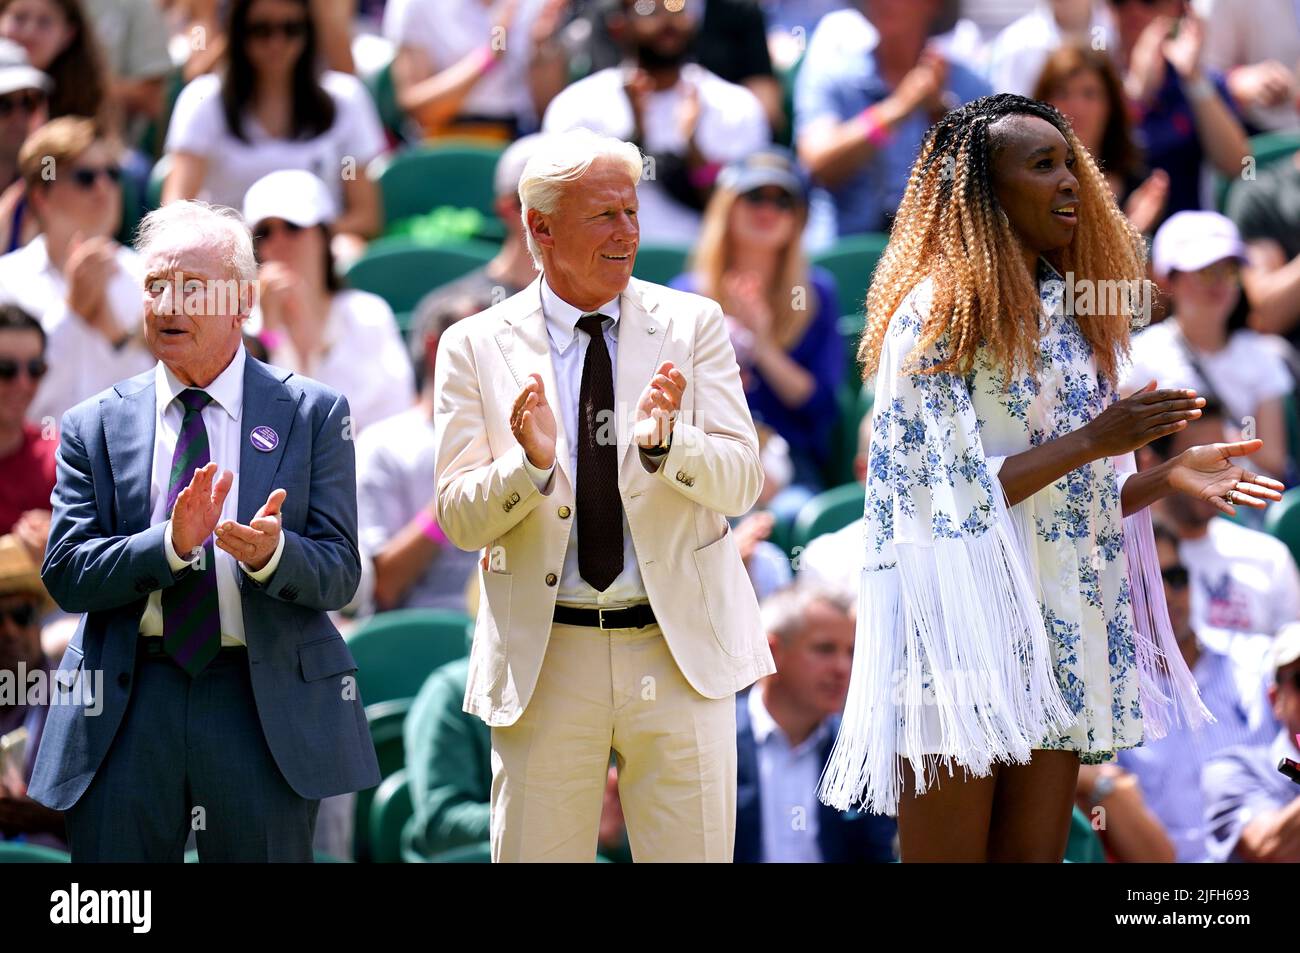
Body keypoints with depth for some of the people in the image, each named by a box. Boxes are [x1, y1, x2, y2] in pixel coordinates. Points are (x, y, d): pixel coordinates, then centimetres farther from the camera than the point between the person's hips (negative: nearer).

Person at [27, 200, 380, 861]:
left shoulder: (312, 414, 5)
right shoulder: (95, 426, 7)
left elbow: (339, 575, -2)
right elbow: (64, 574, -2)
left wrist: (272, 553, -24)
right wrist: (171, 544, -19)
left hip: (269, 704, -1)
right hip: (127, 705, 1)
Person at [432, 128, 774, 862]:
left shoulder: (694, 325, 4)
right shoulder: (476, 347, 2)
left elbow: (741, 483, -4)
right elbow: (460, 518, -2)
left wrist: (665, 443, -24)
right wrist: (530, 463, -21)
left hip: (680, 650, 0)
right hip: (544, 659, 0)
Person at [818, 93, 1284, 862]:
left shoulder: (1067, 318, 14)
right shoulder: (938, 312, -8)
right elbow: (943, 493, -15)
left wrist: (1170, 478, 2)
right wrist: (1092, 442, -19)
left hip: (1058, 637, 7)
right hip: (964, 632, -7)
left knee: (1036, 854, 5)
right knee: (950, 850, -4)